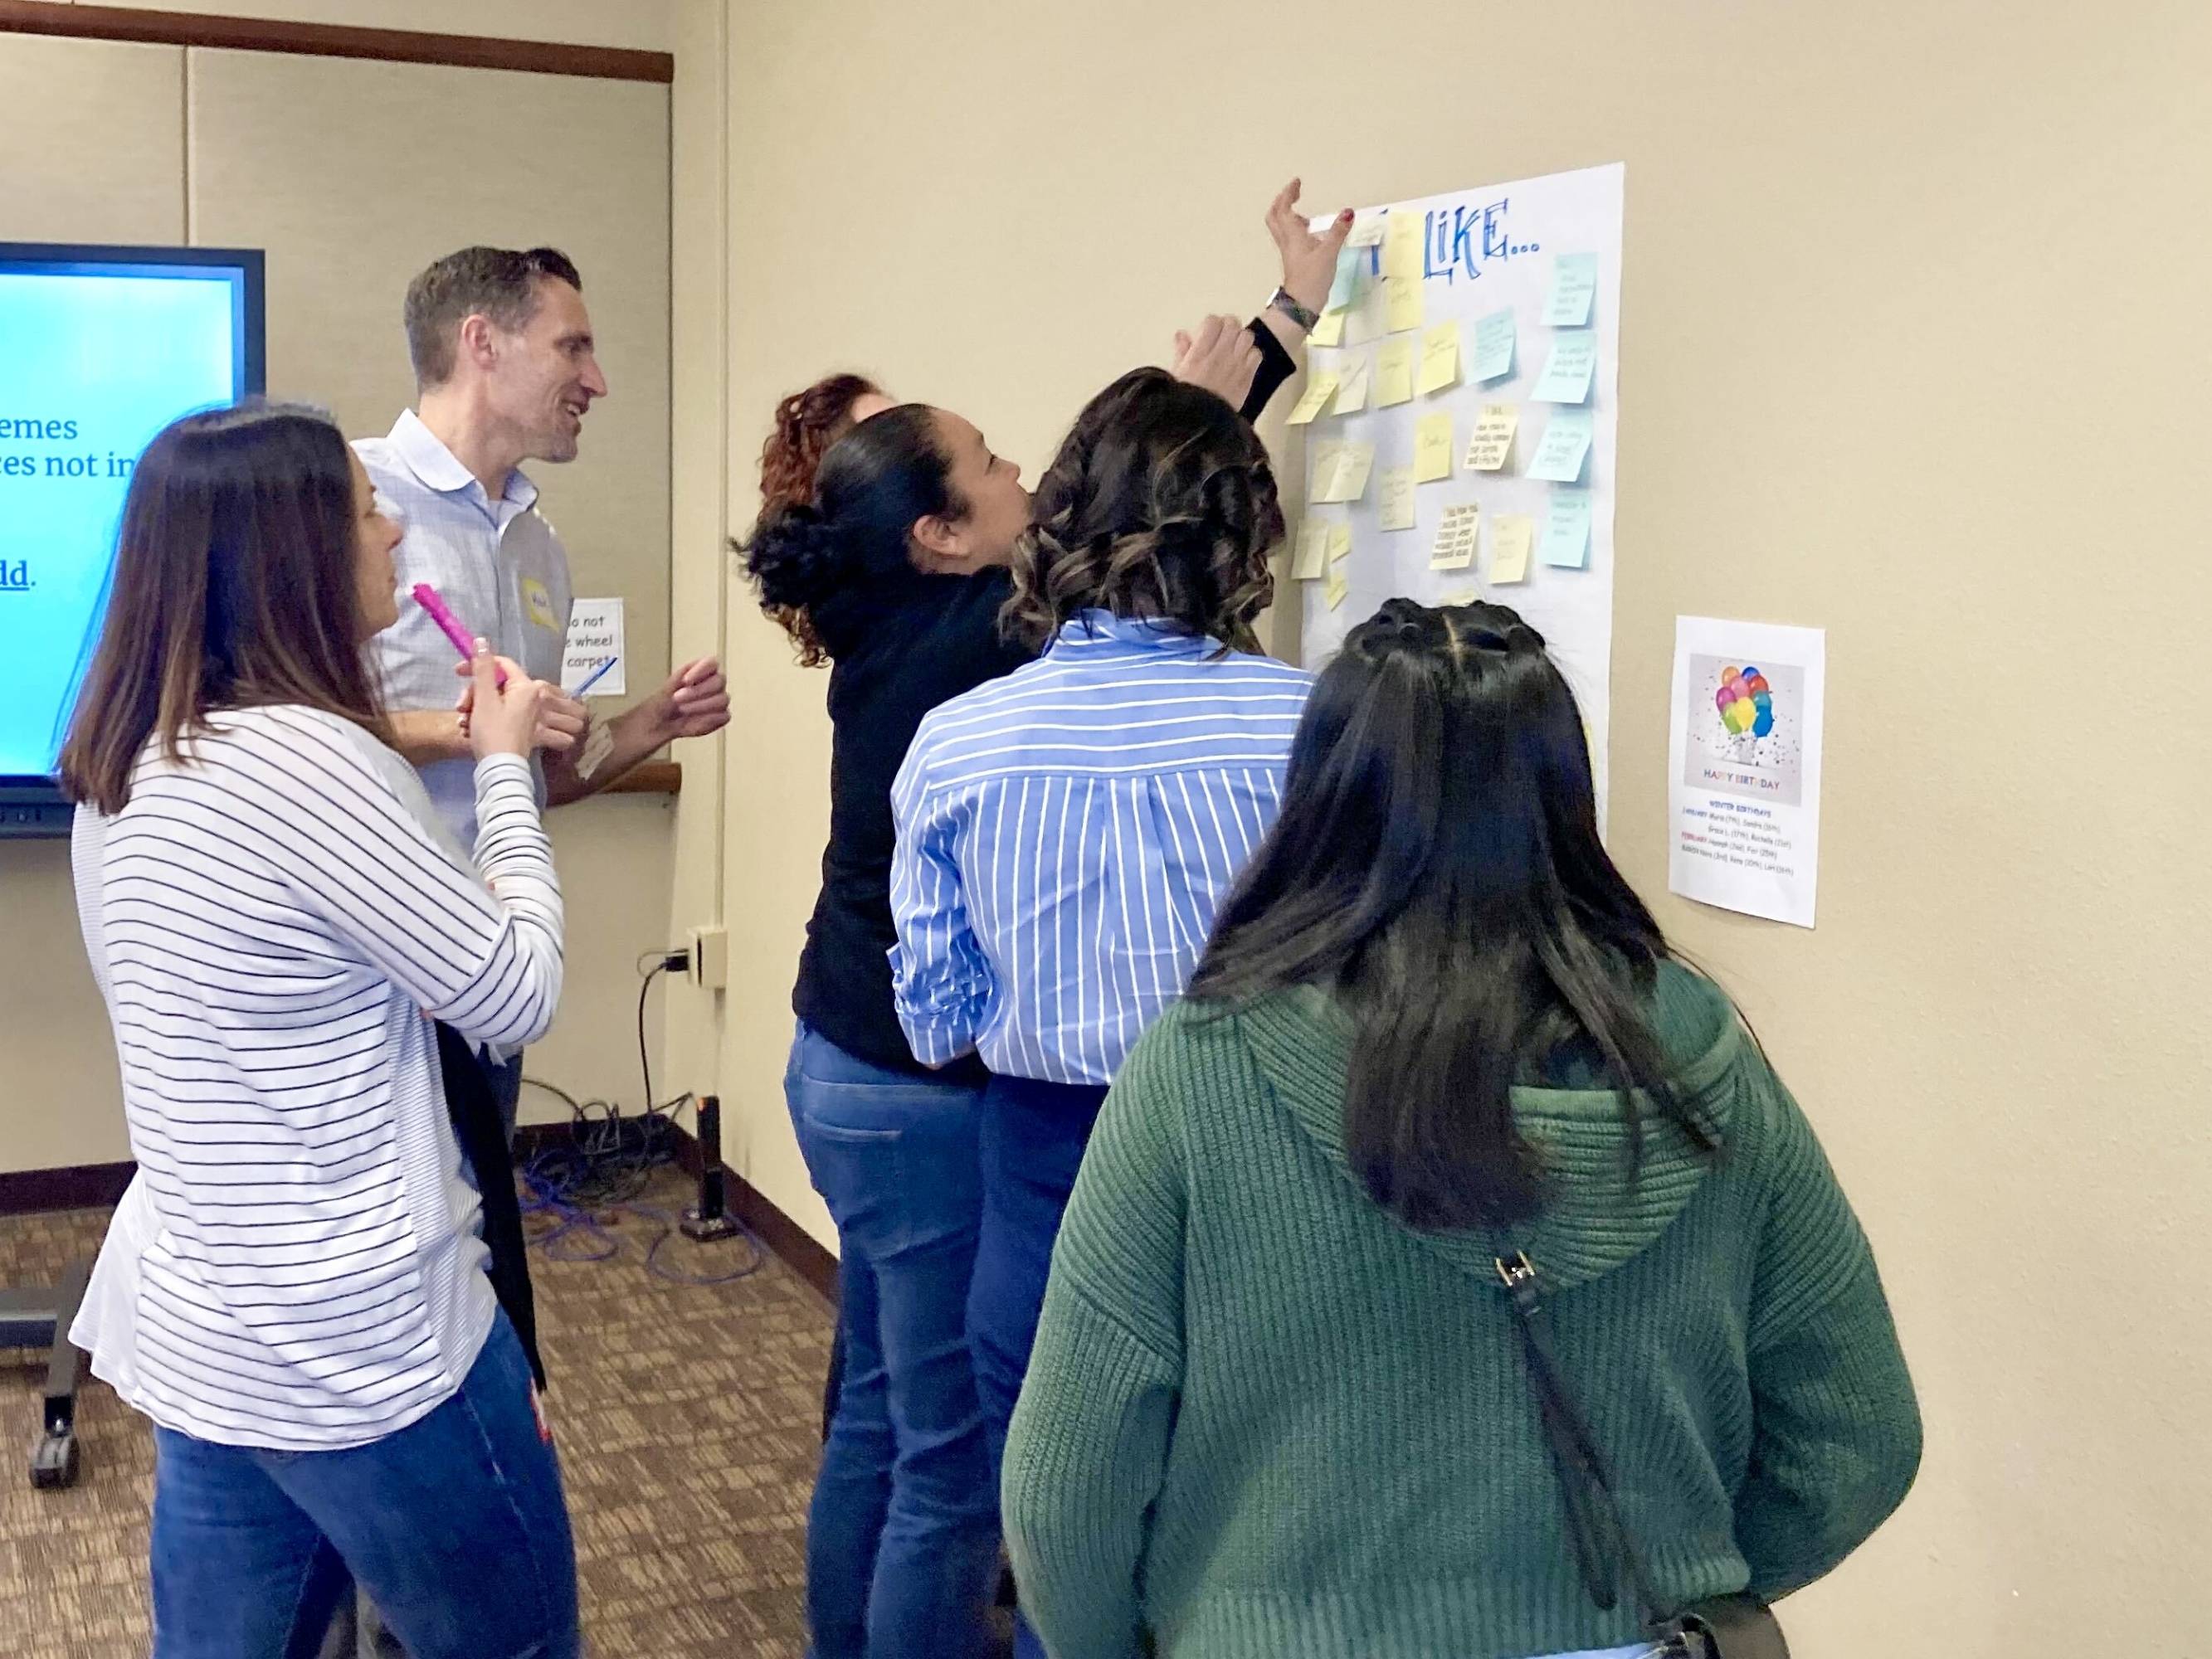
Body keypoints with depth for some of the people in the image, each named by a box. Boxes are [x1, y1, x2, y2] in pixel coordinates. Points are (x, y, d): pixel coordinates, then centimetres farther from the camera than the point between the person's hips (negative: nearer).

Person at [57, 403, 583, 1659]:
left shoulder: (129, 764, 5)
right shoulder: (310, 754, -23)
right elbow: (517, 994, -14)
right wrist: (506, 763, -2)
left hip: (196, 1321, 9)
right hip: (362, 1347, -8)